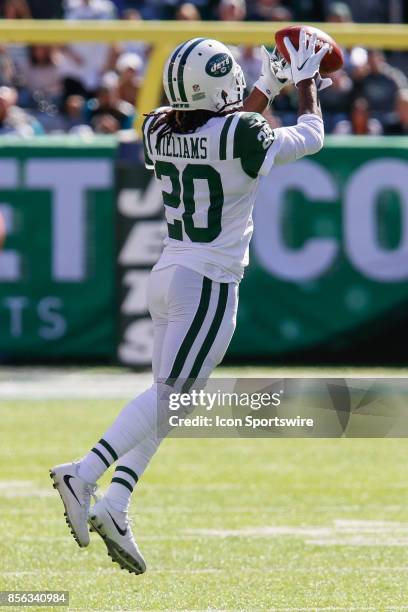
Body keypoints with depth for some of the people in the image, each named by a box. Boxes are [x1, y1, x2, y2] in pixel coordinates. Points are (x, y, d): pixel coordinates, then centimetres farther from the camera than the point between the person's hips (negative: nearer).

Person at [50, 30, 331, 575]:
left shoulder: (159, 130, 3)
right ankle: (84, 473, -23)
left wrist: (268, 89, 32)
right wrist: (306, 84, 18)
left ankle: (114, 508, 4)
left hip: (166, 275, 7)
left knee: (166, 399, 12)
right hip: (210, 285, -7)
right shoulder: (240, 135, -15)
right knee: (169, 394, -10)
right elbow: (310, 139, 2)